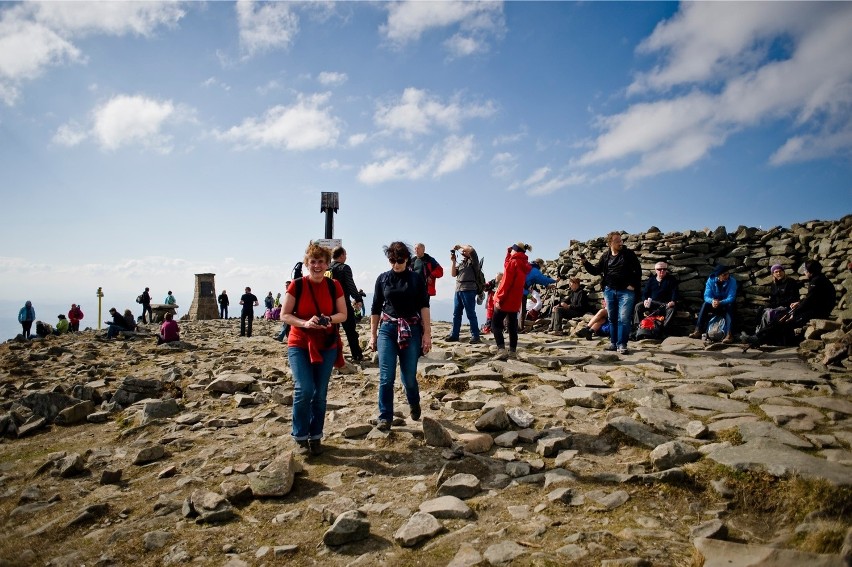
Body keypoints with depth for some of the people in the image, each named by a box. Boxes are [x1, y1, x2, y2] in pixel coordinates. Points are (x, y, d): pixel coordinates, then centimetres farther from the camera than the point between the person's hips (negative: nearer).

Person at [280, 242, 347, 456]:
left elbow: (343, 314, 4)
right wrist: (305, 323, -22)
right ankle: (300, 437, 7)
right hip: (299, 345, -2)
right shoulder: (296, 285, -7)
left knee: (320, 394, 7)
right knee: (304, 390, -13)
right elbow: (284, 315, -6)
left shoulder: (334, 286, -1)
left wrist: (330, 319, -18)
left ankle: (316, 437, 23)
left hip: (327, 346, 2)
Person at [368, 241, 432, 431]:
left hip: (411, 330, -1)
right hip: (387, 330, 1)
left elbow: (424, 307, 1)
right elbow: (375, 309, 10)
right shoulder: (382, 279, 6)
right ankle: (385, 417, 6)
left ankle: (414, 404, 35)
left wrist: (427, 333, -6)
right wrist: (373, 335, 9)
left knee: (409, 376, 4)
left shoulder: (416, 279, 3)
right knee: (386, 377, -6)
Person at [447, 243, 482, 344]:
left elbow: (470, 249, -15)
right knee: (456, 314, 8)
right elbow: (453, 274, 13)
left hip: (469, 290, -7)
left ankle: (475, 336, -1)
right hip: (458, 290, 7)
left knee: (471, 314, -5)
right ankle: (454, 335, 13)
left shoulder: (473, 261, 2)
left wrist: (459, 245, -1)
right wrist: (453, 261, 7)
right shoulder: (460, 263, 22)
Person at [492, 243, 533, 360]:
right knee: (512, 326, 11)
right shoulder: (524, 264, 12)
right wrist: (508, 253, 14)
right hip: (515, 300, 8)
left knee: (496, 324, -4)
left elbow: (507, 282, -17)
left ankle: (501, 350, -16)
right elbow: (507, 265, 25)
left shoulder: (513, 262, -12)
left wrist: (499, 298, -16)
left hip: (506, 300, -8)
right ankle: (513, 351, 10)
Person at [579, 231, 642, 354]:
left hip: (626, 291, -4)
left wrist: (633, 284, -10)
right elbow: (596, 271, 12)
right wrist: (585, 263, -2)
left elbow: (638, 270, -2)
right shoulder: (605, 256, 7)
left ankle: (622, 345, -4)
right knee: (612, 319, 10)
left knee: (623, 319, -9)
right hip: (609, 291, 4)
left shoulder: (628, 253, -3)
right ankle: (613, 343, 20)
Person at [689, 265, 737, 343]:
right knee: (705, 304, -27)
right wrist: (712, 301, -42)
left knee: (730, 306, -35)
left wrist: (720, 303, -46)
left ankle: (730, 335, -46)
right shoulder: (711, 280, -13)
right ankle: (698, 331, -31)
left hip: (727, 304, -2)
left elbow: (731, 298, -27)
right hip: (715, 303, 2)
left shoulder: (732, 281, -19)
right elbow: (706, 296, -18)